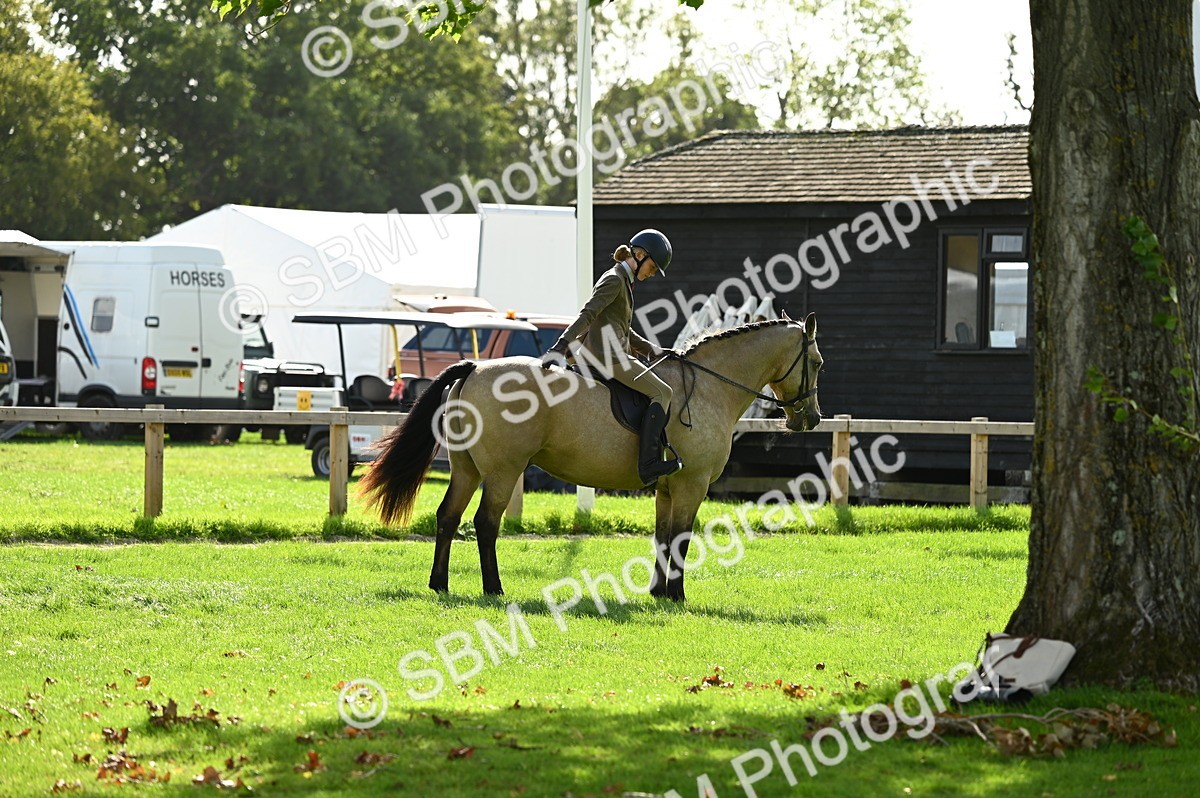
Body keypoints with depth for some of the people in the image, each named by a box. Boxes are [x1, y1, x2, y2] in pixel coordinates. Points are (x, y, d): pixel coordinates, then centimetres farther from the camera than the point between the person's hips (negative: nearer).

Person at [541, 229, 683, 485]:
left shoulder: (624, 282, 22)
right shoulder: (614, 280, -10)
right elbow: (587, 315, -22)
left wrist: (649, 349, 20)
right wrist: (560, 347, -31)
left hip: (613, 354, 11)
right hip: (608, 356, -11)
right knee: (662, 392, -18)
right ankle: (648, 464, -28)